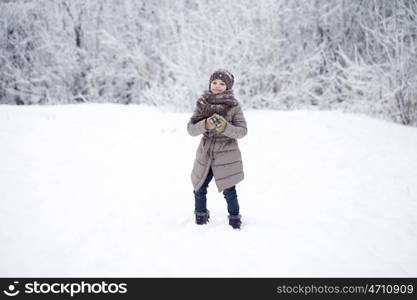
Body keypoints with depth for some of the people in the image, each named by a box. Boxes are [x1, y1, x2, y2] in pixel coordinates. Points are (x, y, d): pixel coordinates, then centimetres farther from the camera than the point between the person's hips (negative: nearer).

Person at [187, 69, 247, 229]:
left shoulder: (234, 106, -6)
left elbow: (242, 131, -9)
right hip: (205, 154, 3)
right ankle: (200, 216, 34)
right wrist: (206, 124, -24)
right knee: (199, 188, 11)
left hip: (226, 154, -3)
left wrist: (224, 127, -26)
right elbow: (191, 129, -5)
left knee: (229, 191, 0)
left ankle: (235, 219, 21)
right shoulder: (202, 104, 0)